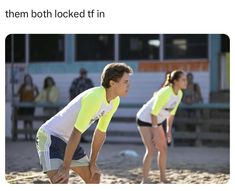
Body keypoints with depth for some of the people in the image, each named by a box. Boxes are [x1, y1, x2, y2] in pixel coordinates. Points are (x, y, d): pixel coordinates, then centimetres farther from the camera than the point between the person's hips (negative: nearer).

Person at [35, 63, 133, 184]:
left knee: (94, 177, 13)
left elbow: (101, 132, 10)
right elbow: (76, 133, -29)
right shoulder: (95, 97, -29)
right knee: (61, 182, -26)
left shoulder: (115, 101, -1)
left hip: (67, 140, 10)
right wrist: (65, 167, -27)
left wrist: (92, 163, 11)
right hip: (50, 136, -10)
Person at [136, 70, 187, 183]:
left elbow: (171, 112, 7)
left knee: (163, 148, 7)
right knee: (151, 150, -15)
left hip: (156, 121, 8)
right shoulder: (165, 93, -30)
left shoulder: (179, 94, -5)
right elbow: (154, 112, -28)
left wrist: (169, 130, 7)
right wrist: (156, 133, -25)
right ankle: (144, 181, -10)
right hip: (145, 119, -8)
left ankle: (163, 178, 19)